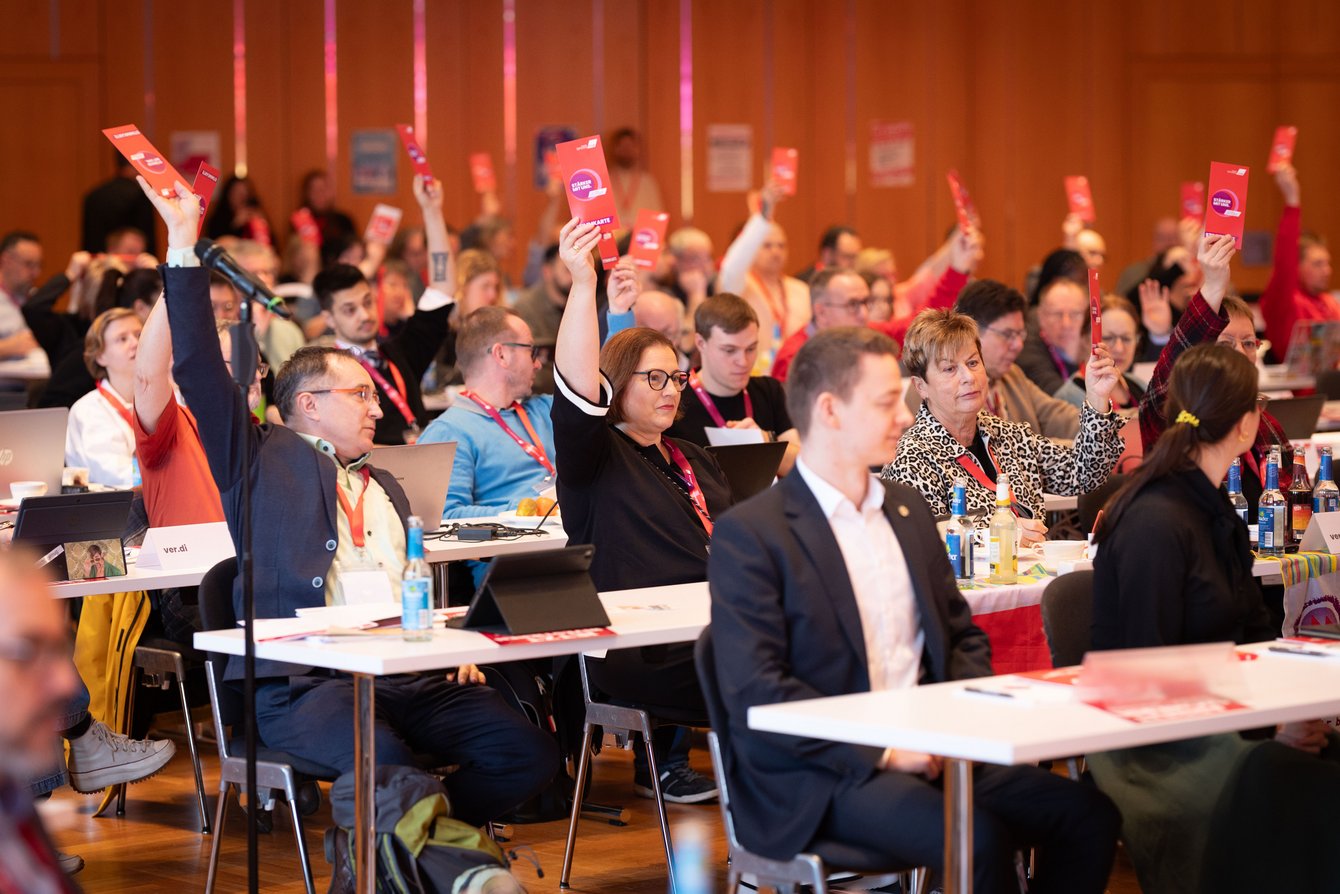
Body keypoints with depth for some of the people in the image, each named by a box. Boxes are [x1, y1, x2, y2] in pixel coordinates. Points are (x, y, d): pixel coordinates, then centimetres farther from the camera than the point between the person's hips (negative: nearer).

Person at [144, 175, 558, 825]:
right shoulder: (263, 461, 12)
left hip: (408, 676, 6)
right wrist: (183, 247, -2)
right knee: (385, 764, -35)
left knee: (529, 754, -15)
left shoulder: (384, 488, 30)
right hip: (303, 684, -6)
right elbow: (199, 371, 2)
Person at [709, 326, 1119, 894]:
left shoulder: (907, 511, 17)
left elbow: (964, 636, 22)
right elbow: (755, 693, -14)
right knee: (977, 838, -31)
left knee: (1087, 815, -13)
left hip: (927, 751, 7)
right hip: (816, 777, -7)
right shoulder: (748, 534, -7)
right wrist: (881, 752, -18)